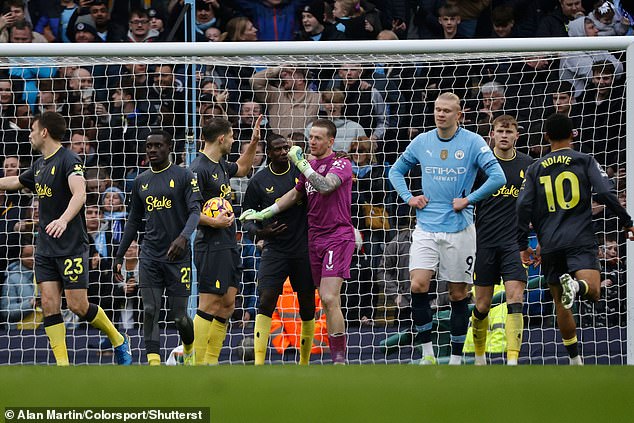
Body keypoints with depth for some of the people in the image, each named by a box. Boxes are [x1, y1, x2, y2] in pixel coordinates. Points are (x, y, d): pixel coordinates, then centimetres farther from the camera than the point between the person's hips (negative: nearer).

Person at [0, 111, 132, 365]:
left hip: (71, 246, -8)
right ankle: (62, 366, -3)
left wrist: (64, 220, -46)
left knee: (78, 306, -7)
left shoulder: (69, 161, -14)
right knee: (49, 304, -3)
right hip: (45, 248, 8)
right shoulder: (40, 164, 13)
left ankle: (119, 342, 16)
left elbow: (79, 194, -30)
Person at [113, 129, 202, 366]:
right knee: (150, 311, -11)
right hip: (150, 256, 4)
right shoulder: (141, 181, 13)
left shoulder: (184, 177, -2)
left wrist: (184, 237, -31)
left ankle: (189, 349, 32)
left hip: (178, 256, -4)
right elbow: (134, 222, 20)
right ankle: (154, 366, -15)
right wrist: (119, 256, 17)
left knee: (178, 316, 0)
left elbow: (195, 211, -12)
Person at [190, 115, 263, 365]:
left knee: (227, 304, 9)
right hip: (211, 247, -10)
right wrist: (213, 222, -28)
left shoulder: (220, 165, 14)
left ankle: (211, 361, 13)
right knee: (209, 305, -10)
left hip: (228, 246, 10)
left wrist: (254, 142, 28)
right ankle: (198, 363, -9)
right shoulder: (199, 169, -14)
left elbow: (241, 168, 37)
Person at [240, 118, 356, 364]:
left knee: (329, 298, -18)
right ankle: (337, 360, 6)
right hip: (315, 238, 7)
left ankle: (339, 360, -17)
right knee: (327, 301, 4)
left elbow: (325, 186, -24)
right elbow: (295, 195, 27)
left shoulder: (341, 164, -6)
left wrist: (300, 163, -19)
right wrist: (263, 214, 24)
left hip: (338, 236, -7)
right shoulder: (310, 166, 17)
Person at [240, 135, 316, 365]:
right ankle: (258, 362, -16)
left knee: (307, 306, 7)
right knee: (266, 301, -14)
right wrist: (258, 231, -13)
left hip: (304, 248, 1)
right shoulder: (259, 180, 0)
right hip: (275, 249, -1)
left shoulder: (301, 171, 0)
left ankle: (304, 362, 22)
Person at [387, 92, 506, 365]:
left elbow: (498, 177, -10)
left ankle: (456, 359, 11)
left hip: (459, 229, -2)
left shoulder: (473, 142, -4)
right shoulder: (422, 142, 7)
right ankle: (427, 353, -5)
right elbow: (396, 170, 21)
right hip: (426, 228, 2)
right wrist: (408, 197, 5)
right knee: (418, 285, -14)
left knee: (458, 294, 2)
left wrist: (468, 200, -12)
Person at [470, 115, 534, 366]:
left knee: (515, 299, -14)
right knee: (482, 305, 4)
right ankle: (479, 354, 26)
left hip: (515, 242, 0)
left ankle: (512, 361, -19)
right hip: (485, 241, 0)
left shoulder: (527, 165, 6)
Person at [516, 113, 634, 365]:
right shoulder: (585, 161, 5)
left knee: (560, 303, 13)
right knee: (592, 292, -16)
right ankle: (576, 285, -49)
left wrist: (523, 246, 10)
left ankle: (574, 358, 14)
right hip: (581, 240, -3)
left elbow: (524, 207, 4)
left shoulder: (536, 169, 11)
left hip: (550, 245, 3)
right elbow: (605, 193, -7)